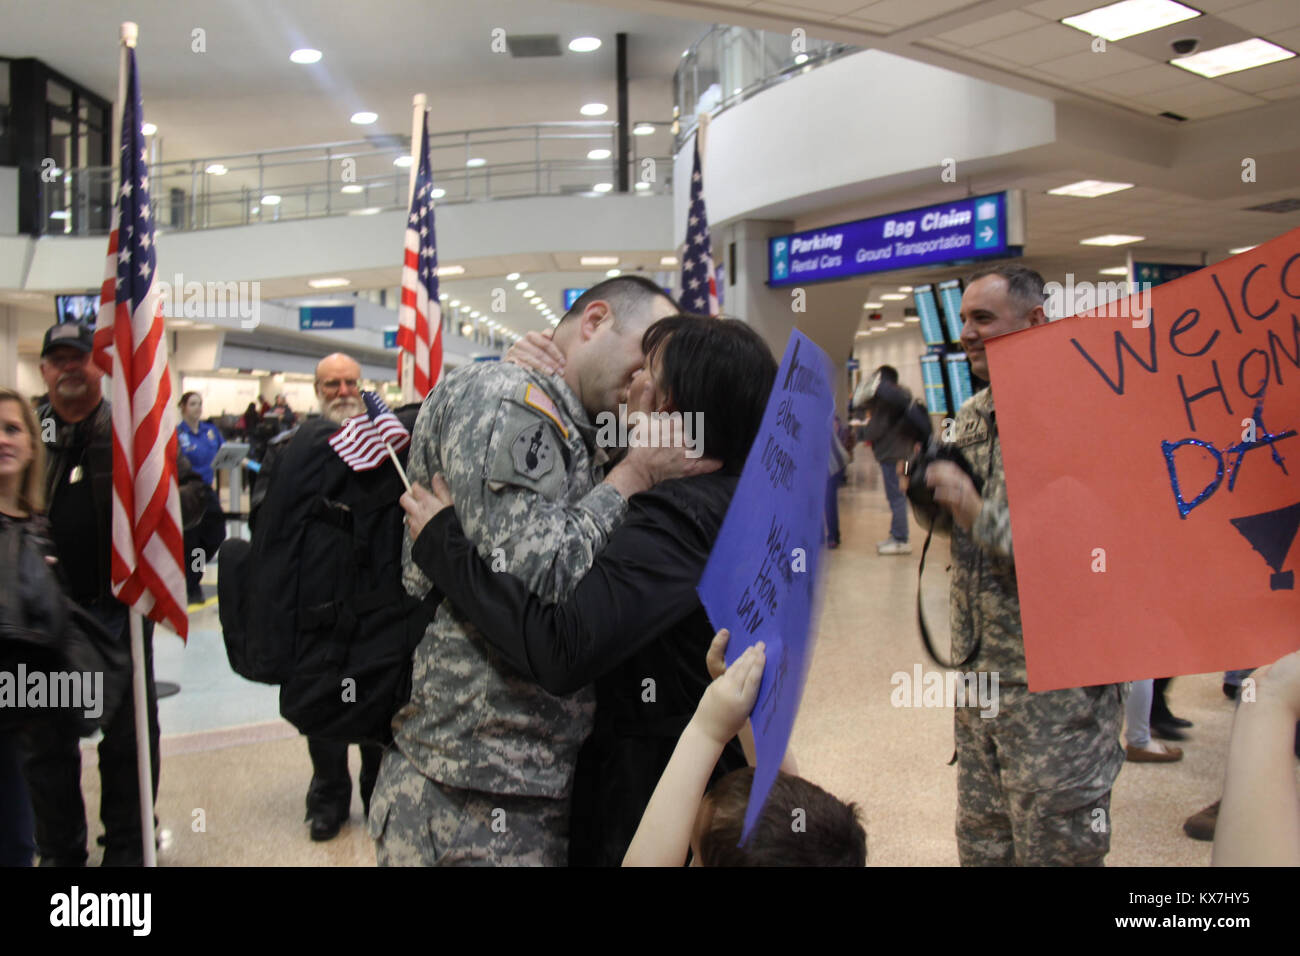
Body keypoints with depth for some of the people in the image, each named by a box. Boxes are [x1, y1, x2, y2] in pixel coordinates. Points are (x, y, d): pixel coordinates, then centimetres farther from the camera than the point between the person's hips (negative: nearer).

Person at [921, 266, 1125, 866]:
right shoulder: (971, 417, 11)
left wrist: (976, 509, -23)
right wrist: (919, 471, 1)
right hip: (980, 672, 8)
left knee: (1056, 849, 6)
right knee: (981, 843, 19)